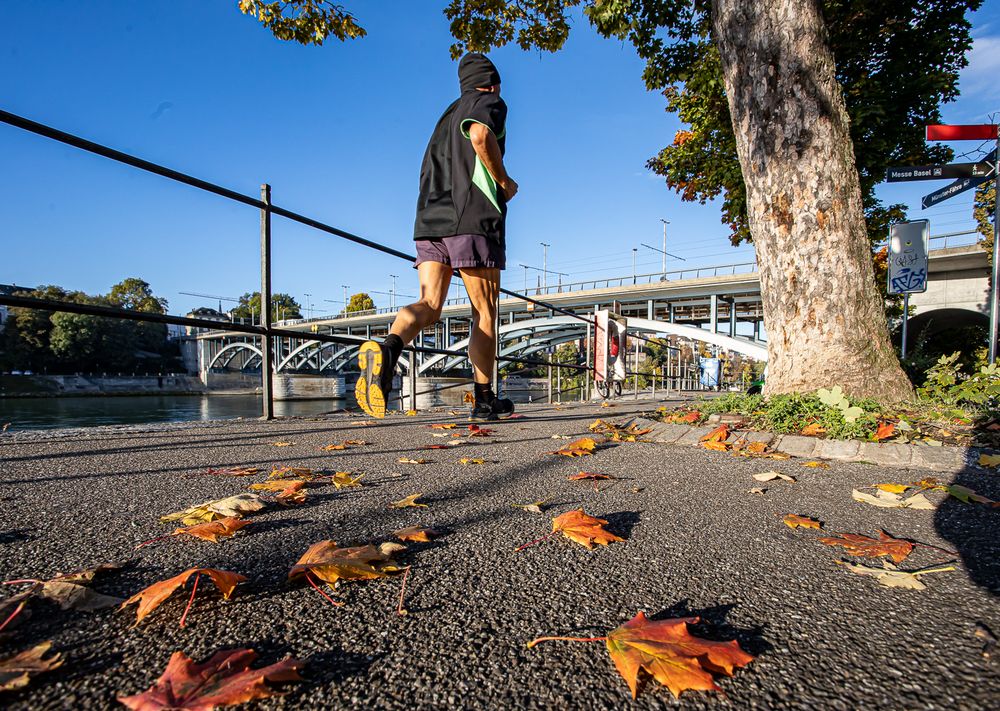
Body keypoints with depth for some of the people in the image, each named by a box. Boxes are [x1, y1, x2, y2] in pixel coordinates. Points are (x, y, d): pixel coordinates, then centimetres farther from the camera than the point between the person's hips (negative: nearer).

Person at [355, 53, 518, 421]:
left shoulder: (448, 113, 30)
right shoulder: (490, 103, 8)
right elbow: (480, 134, -17)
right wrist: (504, 181, -4)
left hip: (431, 220, 6)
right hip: (473, 220, -6)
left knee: (428, 305, -4)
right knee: (484, 313, 2)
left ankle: (388, 347, -36)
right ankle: (485, 401, 8)